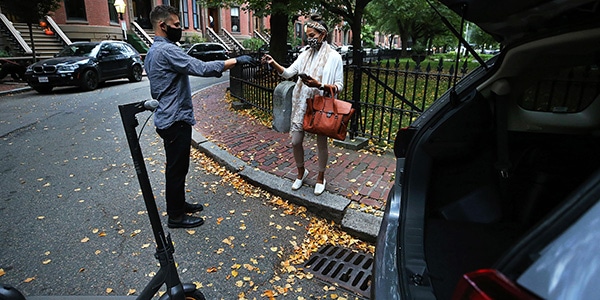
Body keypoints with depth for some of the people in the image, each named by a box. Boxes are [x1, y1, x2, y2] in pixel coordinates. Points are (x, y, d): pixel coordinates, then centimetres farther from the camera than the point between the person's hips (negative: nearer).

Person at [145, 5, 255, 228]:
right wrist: (236, 60, -24)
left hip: (169, 119, 10)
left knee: (177, 166, 19)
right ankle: (175, 216, 15)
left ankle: (178, 204, 34)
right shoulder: (166, 50, -19)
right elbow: (202, 68, -28)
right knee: (177, 168, 1)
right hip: (175, 120, -10)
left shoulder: (153, 51, 15)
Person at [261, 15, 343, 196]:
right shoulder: (305, 54, 7)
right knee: (296, 141, 6)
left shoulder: (334, 57, -5)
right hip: (302, 105, 4)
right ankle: (301, 172, 31)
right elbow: (288, 73, -2)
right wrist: (273, 64, -20)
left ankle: (321, 177, 28)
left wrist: (319, 85, -24)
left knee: (321, 142, 8)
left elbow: (339, 86, -9)